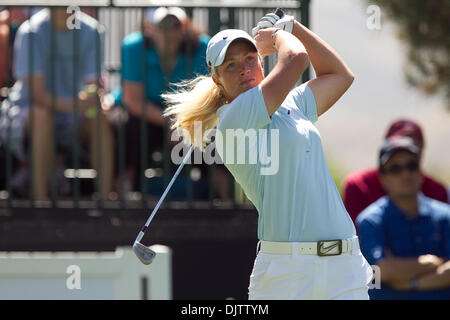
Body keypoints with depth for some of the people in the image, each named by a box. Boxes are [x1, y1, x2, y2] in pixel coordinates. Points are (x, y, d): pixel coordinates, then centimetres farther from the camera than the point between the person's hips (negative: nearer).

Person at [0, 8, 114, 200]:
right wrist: (74, 105, -42)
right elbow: (37, 94, -24)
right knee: (42, 115, -36)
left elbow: (93, 86, -8)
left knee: (99, 118, -26)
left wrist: (90, 96, -34)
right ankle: (40, 198, -37)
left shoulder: (91, 31, -7)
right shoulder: (31, 31, -18)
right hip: (25, 110, -3)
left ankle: (105, 197, -28)